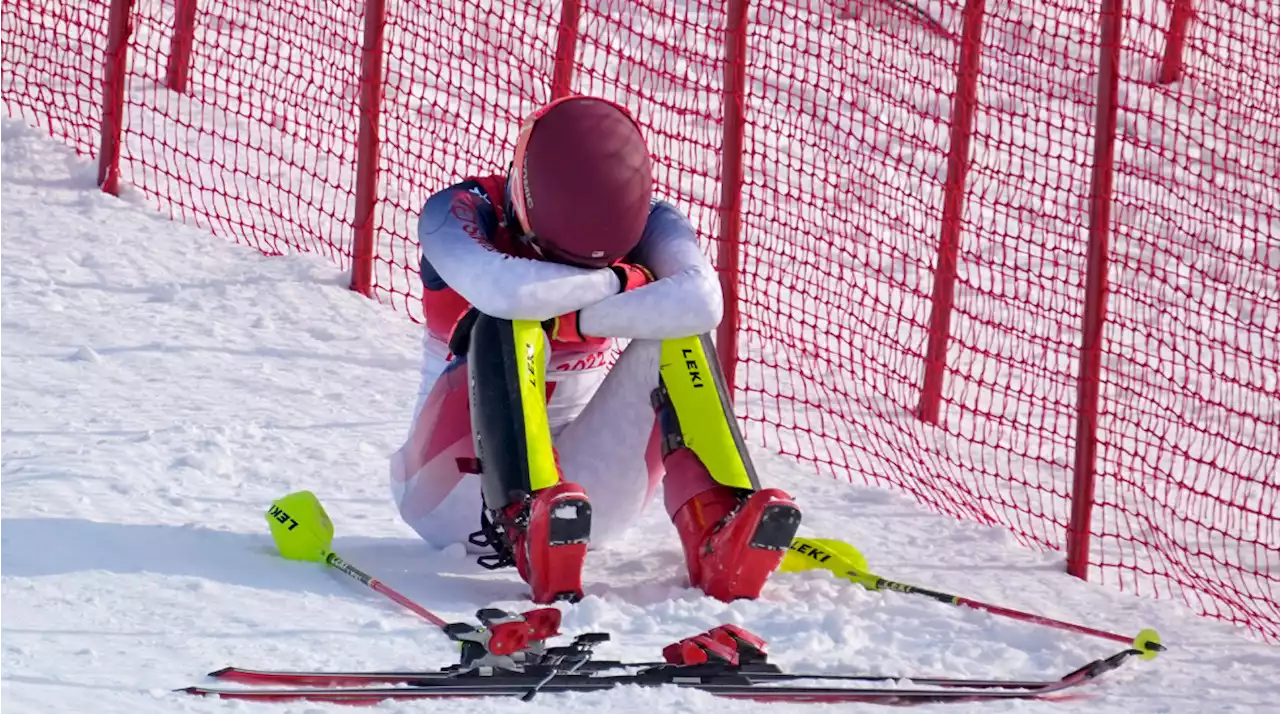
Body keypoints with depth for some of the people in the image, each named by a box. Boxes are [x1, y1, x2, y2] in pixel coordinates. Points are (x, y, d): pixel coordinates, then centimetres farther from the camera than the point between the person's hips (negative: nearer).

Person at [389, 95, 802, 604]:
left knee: (672, 335, -19)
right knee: (508, 326, -29)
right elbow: (502, 290, -39)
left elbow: (702, 302, -31)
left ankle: (716, 535, -37)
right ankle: (527, 525, -51)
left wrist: (574, 319, -32)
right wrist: (617, 281, -24)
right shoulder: (458, 213, -16)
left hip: (576, 493, 3)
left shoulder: (647, 222, -8)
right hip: (454, 491, -3)